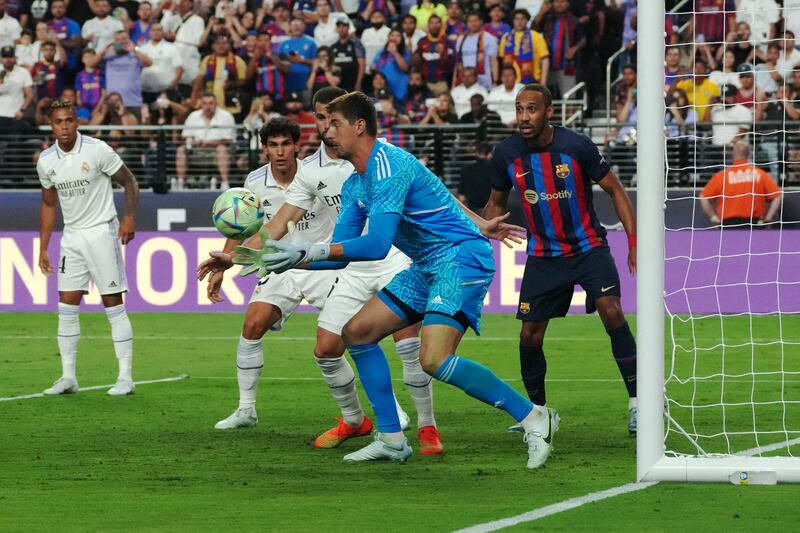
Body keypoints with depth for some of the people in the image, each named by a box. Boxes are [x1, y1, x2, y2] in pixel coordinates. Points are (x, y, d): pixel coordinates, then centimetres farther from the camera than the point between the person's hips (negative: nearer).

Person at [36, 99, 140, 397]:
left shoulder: (97, 151, -11)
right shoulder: (46, 161, 3)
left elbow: (129, 182, -4)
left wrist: (129, 216, -19)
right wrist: (43, 249, 14)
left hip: (101, 232, -5)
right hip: (71, 236, 5)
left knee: (113, 305, -4)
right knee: (66, 308, 2)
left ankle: (125, 377, -1)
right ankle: (68, 377, 7)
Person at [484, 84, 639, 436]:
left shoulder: (577, 146, -14)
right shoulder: (506, 154, -5)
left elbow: (615, 190, -4)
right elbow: (496, 203, 13)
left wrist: (634, 241, -11)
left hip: (589, 246, -3)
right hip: (543, 257, 3)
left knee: (610, 310, -23)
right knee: (530, 335, -1)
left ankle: (636, 400, -15)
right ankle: (537, 410, 21)